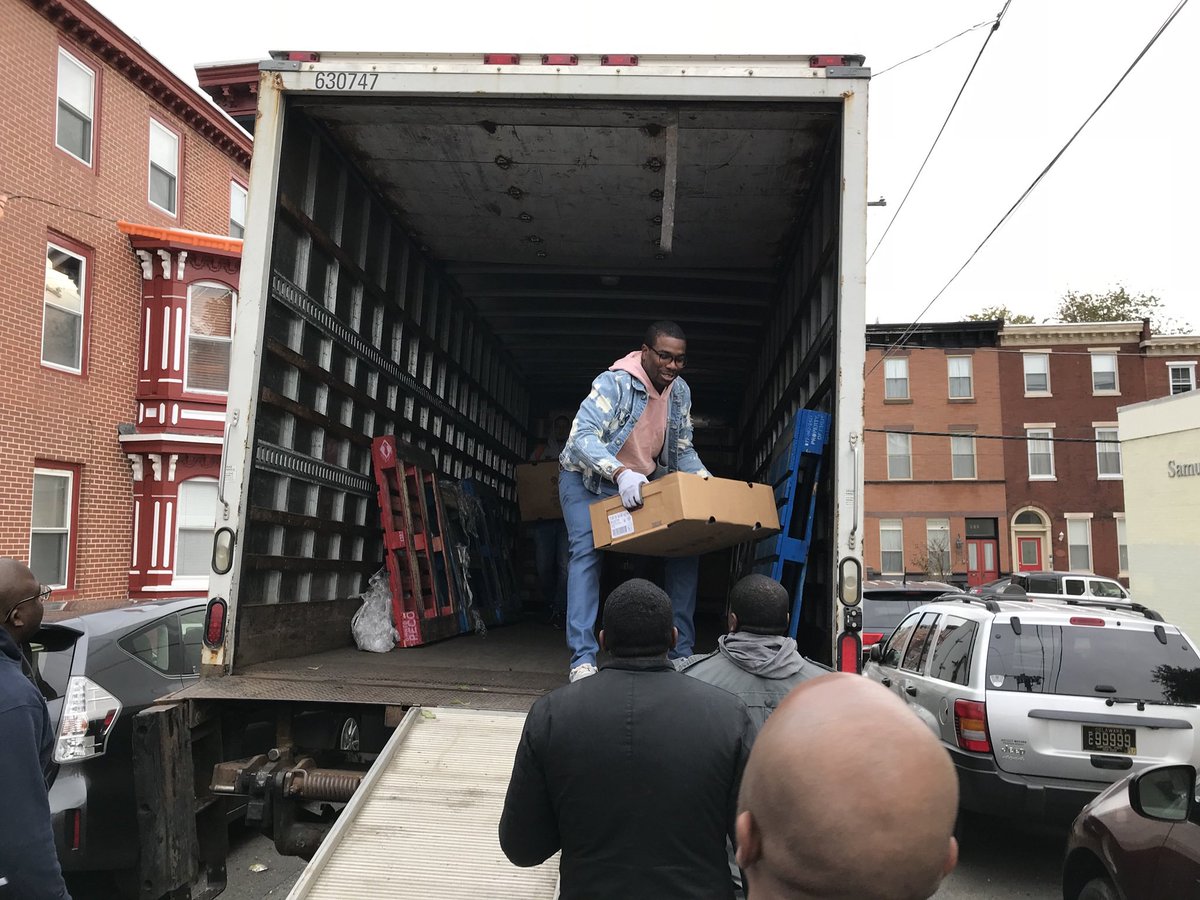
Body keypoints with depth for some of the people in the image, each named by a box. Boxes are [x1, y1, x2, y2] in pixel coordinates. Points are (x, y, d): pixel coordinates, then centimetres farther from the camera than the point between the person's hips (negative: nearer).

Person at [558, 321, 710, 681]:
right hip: (588, 479, -5)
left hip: (640, 485, 6)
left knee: (687, 547, -5)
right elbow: (582, 436, -37)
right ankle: (583, 659, -22)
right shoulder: (615, 383, -25)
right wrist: (620, 473, -53)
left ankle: (681, 653, 1)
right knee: (588, 551, -24)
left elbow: (683, 450, 5)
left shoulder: (680, 392, -4)